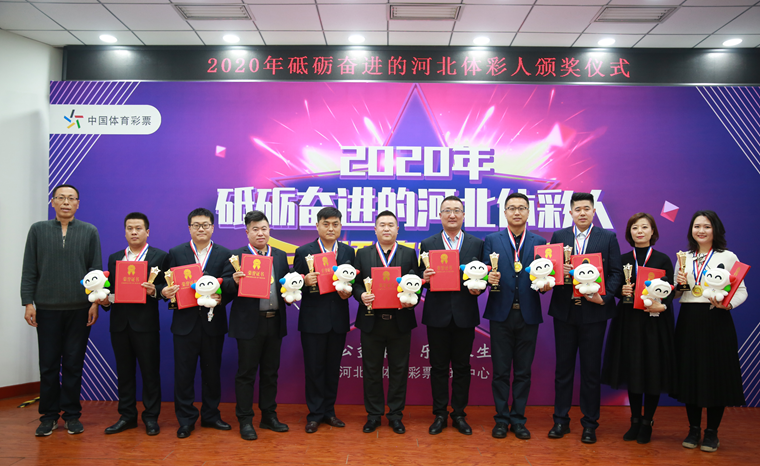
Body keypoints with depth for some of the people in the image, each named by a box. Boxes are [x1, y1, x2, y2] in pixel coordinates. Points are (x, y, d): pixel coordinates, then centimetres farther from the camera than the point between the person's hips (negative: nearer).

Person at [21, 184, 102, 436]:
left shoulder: (90, 232, 6)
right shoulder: (38, 230, 7)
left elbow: (96, 269, 4)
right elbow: (29, 270, 5)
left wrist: (95, 302, -3)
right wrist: (28, 302, -2)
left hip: (79, 309, 0)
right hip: (47, 308, 1)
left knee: (74, 364, 6)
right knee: (48, 364, 5)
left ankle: (72, 414, 16)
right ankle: (49, 415, 17)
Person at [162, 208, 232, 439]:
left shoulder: (224, 254, 3)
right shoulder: (175, 253, 6)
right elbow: (169, 284, 4)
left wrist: (221, 297, -21)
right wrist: (165, 292, -17)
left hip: (213, 322, 0)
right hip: (185, 321, 0)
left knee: (212, 370, 10)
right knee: (184, 371, 4)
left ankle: (211, 415, 25)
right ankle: (186, 419, 17)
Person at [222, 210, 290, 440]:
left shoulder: (281, 256, 11)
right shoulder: (236, 256, -1)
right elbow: (226, 287, -5)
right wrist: (234, 281, -26)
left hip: (274, 322, 4)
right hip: (249, 323, -4)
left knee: (270, 372, 14)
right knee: (246, 373, 4)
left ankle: (269, 416, 26)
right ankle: (245, 421, 15)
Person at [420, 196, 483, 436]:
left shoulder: (477, 244, 6)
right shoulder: (427, 244, 5)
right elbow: (422, 279, 4)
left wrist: (478, 288, -14)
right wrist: (424, 278, -19)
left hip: (465, 314, 1)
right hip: (437, 314, 0)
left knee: (462, 366, 9)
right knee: (438, 366, 7)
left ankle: (459, 414, 22)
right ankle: (440, 414, 20)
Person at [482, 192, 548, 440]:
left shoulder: (539, 242, 8)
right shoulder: (492, 240, 5)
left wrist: (544, 284, -15)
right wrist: (489, 278, -18)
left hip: (528, 314, 1)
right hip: (501, 314, -1)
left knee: (523, 371, 9)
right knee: (500, 370, 6)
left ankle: (518, 419, 21)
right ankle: (501, 418, 19)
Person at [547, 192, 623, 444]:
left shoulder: (608, 237, 3)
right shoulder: (558, 236, 8)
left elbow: (616, 272, -1)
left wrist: (605, 297, -15)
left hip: (594, 311, -2)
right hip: (564, 311, 2)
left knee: (591, 369, 6)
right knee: (563, 367, 10)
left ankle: (590, 423, 19)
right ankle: (561, 420, 21)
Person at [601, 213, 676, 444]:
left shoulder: (663, 260, 0)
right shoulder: (623, 259, 6)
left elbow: (670, 292, -3)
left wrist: (662, 306, -22)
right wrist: (622, 291, -12)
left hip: (655, 322, -2)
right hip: (629, 321, 2)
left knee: (653, 371, 2)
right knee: (632, 370, 7)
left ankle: (647, 423, 16)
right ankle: (635, 420, 21)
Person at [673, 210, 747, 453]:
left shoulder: (728, 257, 0)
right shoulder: (684, 258, 10)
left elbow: (741, 290, -4)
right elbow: (675, 294, 14)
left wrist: (728, 303, -23)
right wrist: (680, 283, -7)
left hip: (717, 321, -3)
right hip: (688, 321, 3)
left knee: (716, 375, 2)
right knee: (689, 374, 7)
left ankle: (712, 433, 17)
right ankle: (693, 429, 21)